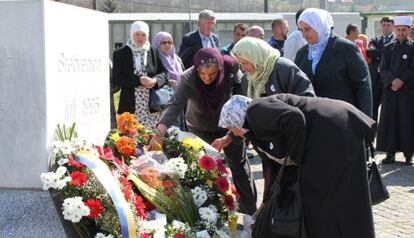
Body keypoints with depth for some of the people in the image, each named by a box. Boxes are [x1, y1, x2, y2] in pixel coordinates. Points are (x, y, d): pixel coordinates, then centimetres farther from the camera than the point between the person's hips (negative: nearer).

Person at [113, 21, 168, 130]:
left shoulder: (154, 52, 11)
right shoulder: (120, 53, 5)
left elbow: (164, 73, 12)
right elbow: (117, 78, -3)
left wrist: (155, 80, -11)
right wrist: (139, 80, -15)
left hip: (152, 105, 2)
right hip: (130, 106, -2)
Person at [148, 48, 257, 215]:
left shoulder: (230, 68, -29)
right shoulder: (188, 79, -34)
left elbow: (240, 86, -9)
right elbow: (175, 105, -46)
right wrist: (159, 132, -59)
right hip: (201, 129, -2)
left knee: (239, 164, 13)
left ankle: (250, 210, 29)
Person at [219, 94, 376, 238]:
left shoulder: (255, 110, -6)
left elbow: (294, 118, -24)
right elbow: (277, 160, 28)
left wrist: (296, 157, -10)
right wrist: (266, 202, 33)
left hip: (333, 131, -10)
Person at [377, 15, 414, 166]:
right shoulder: (388, 49, 10)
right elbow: (383, 68, 2)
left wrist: (402, 81, -16)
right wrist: (392, 80, -13)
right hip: (390, 90, 2)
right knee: (389, 121, 1)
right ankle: (390, 153, 6)